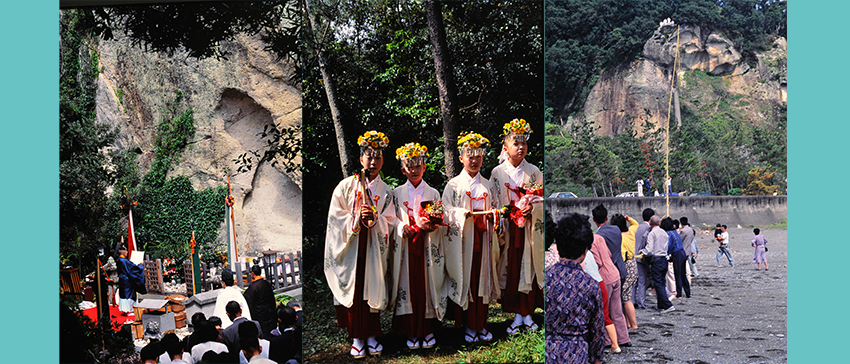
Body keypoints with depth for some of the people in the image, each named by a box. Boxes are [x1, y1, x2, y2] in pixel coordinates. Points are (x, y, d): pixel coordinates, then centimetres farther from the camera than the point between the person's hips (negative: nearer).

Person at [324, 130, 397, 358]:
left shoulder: (386, 192, 8)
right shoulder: (346, 186, 2)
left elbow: (390, 222, 2)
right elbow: (335, 217, -1)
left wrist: (374, 218, -17)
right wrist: (357, 219, -15)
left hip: (374, 248, 1)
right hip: (351, 247, -1)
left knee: (373, 288, 2)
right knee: (352, 288, -1)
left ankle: (372, 335, 13)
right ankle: (357, 338, 9)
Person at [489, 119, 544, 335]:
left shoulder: (533, 171, 7)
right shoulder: (497, 172, 4)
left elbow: (542, 198, 5)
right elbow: (493, 203, 4)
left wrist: (532, 207, -14)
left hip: (530, 229, 1)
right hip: (508, 230, -1)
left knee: (529, 267, 1)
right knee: (510, 269, 0)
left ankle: (528, 313, 11)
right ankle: (517, 315, 8)